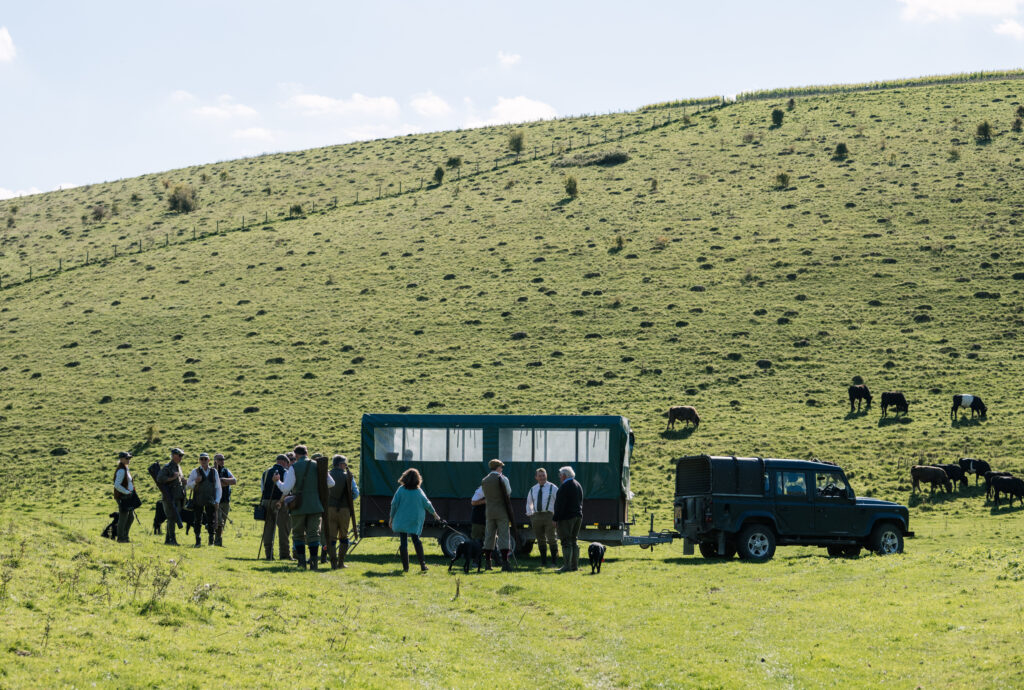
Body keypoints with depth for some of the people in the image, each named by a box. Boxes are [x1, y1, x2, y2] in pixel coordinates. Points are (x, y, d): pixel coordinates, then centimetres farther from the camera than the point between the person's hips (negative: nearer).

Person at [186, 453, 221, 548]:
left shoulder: (214, 472, 9)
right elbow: (188, 486, 6)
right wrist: (195, 482, -15)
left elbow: (218, 487, 11)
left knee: (211, 520, 1)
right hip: (198, 501, -1)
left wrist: (217, 501, 1)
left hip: (210, 501, 1)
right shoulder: (195, 472, 4)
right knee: (197, 521, -1)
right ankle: (198, 541, 5)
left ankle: (211, 541, 8)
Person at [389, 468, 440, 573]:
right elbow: (427, 504, 4)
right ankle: (422, 564, 6)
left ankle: (405, 567, 0)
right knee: (416, 540, 14)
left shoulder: (401, 490, -8)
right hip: (415, 521, 1)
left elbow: (394, 504, -7)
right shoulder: (419, 492, -5)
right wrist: (435, 514, 19)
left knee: (403, 542, 2)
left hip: (401, 520, -1)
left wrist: (391, 517, 4)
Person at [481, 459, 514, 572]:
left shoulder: (484, 481, 8)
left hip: (489, 511, 5)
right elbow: (508, 494, -1)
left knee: (489, 536, 9)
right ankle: (504, 562, -12)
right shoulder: (502, 478, -6)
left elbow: (485, 496, 10)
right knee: (503, 536, -5)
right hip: (502, 511, -5)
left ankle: (487, 563, 11)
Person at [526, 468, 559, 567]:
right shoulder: (533, 490, 14)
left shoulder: (552, 488, 1)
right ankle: (543, 561, 12)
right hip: (536, 516, 4)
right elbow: (529, 503, 27)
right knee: (540, 540, 6)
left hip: (549, 515, -4)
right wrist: (530, 516, 17)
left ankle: (554, 561, -3)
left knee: (551, 539, -8)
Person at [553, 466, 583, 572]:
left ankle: (567, 566, -12)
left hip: (566, 518, -9)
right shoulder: (578, 485, 13)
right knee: (573, 541, 13)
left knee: (566, 542, -8)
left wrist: (555, 519, -14)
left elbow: (560, 505, -18)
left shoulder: (565, 487, -15)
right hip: (578, 516, 9)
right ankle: (575, 565, 13)